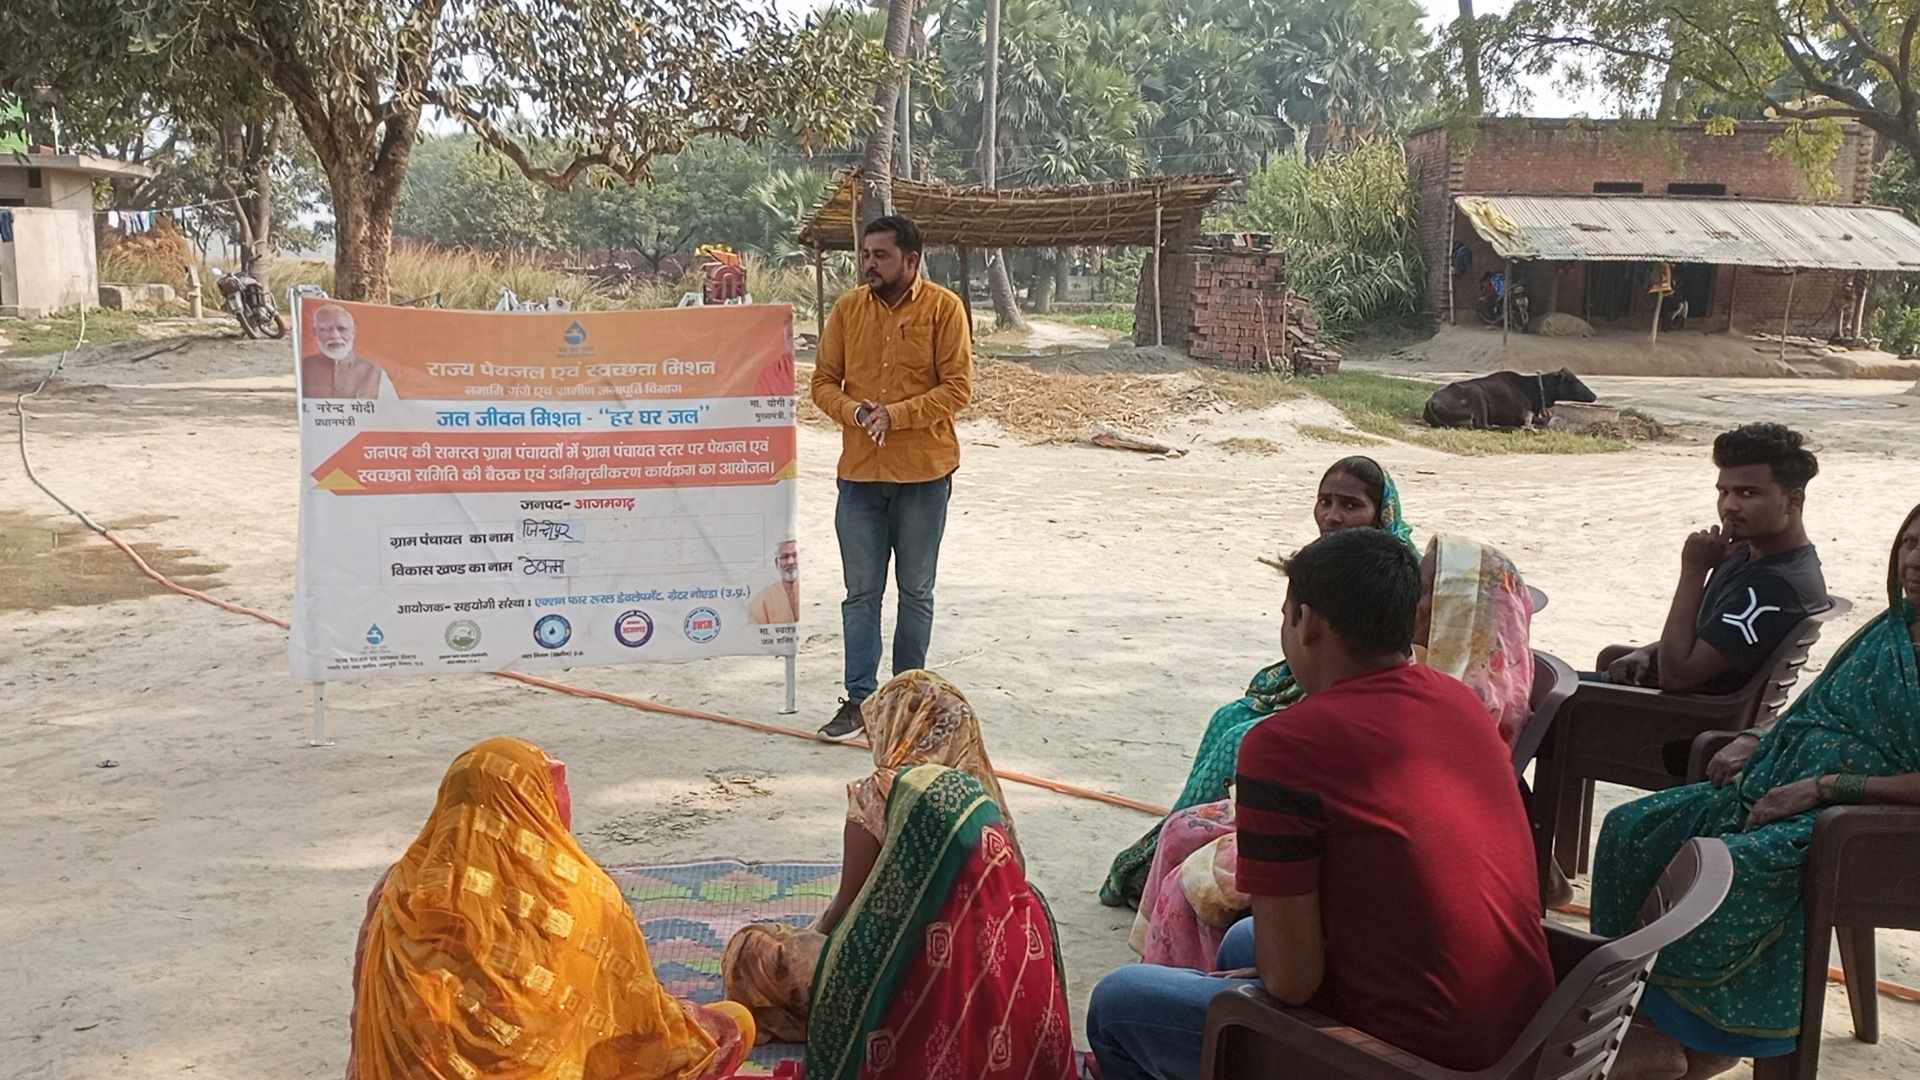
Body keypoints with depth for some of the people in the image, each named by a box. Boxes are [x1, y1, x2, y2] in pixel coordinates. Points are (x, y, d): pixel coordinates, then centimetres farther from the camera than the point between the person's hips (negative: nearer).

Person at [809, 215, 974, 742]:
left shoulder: (943, 308, -6)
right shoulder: (848, 309, 4)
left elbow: (957, 388, -10)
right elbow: (823, 381, 7)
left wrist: (895, 415, -20)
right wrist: (853, 410, -14)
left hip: (924, 472, -3)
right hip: (859, 473, 3)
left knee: (916, 593, 10)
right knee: (861, 594, 6)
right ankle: (859, 698, 13)